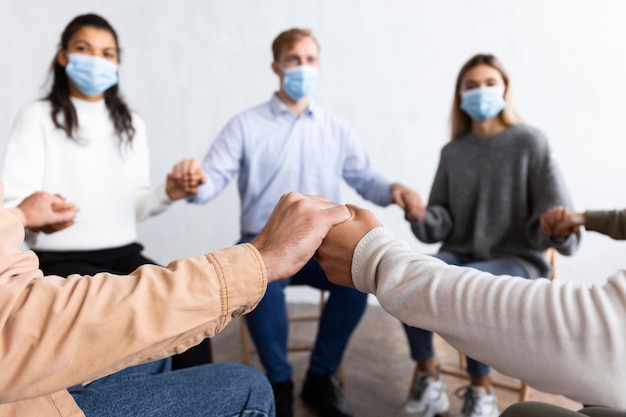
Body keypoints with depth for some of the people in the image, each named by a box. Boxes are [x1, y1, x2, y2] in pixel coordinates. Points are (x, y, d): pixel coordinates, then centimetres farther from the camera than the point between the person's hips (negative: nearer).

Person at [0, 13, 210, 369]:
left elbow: (135, 205, 9)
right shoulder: (38, 117, 0)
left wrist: (166, 194, -11)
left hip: (124, 255, 4)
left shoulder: (131, 122, 12)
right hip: (61, 260, -3)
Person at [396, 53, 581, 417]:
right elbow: (443, 221, 6)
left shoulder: (530, 142, -2)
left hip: (517, 260, -3)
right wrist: (420, 217, -16)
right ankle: (429, 381, -8)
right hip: (460, 256, 4)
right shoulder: (453, 152, 9)